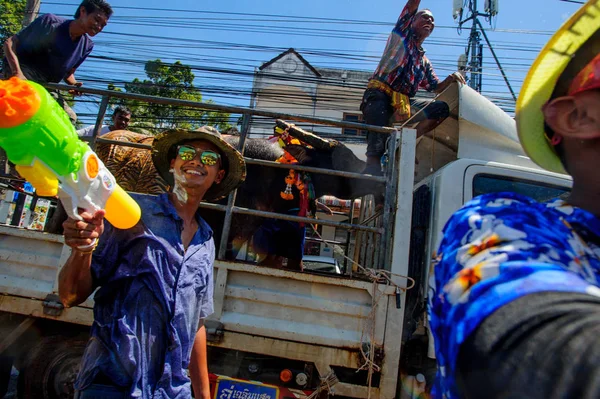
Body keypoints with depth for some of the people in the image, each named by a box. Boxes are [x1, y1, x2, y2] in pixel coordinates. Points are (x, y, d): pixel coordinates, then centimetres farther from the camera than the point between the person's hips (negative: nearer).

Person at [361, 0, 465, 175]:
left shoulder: (424, 62, 27)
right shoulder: (402, 33, 15)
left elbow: (436, 88, 24)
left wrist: (451, 79, 3)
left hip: (405, 102, 6)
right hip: (379, 93, -6)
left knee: (441, 108, -7)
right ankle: (374, 159, -49)